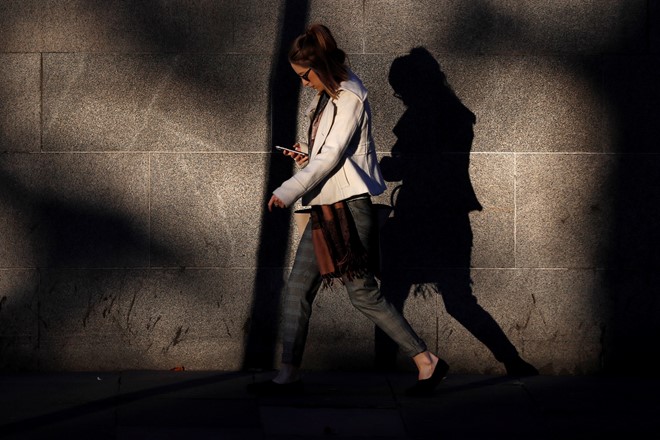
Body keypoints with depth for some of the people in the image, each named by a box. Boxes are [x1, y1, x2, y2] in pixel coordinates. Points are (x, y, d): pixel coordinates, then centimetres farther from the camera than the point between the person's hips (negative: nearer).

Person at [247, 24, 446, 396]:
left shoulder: (350, 98, -13)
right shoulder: (331, 97, 16)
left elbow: (332, 156, -19)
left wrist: (288, 192, -21)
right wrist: (307, 154, 5)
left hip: (348, 207, -10)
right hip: (326, 209, 10)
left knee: (363, 292, -7)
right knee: (298, 289, 6)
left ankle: (426, 361, 0)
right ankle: (289, 375, 9)